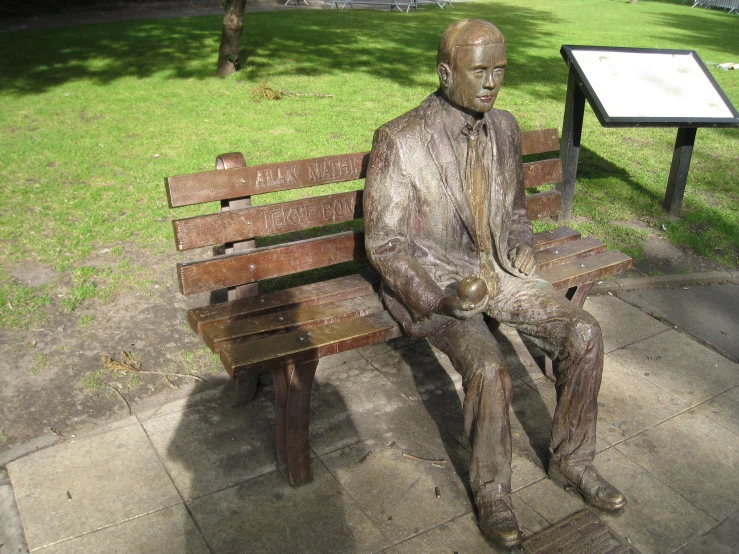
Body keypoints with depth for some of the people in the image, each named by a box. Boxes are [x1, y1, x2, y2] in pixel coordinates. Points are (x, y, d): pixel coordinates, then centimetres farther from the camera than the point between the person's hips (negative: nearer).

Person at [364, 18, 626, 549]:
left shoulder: (504, 127, 4)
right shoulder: (399, 140, -15)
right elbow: (383, 242, -13)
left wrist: (522, 246, -5)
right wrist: (439, 299, -25)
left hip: (495, 268, 6)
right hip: (431, 281, -5)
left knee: (584, 332, -11)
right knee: (489, 367, -29)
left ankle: (571, 460, 10)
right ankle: (491, 490, -1)